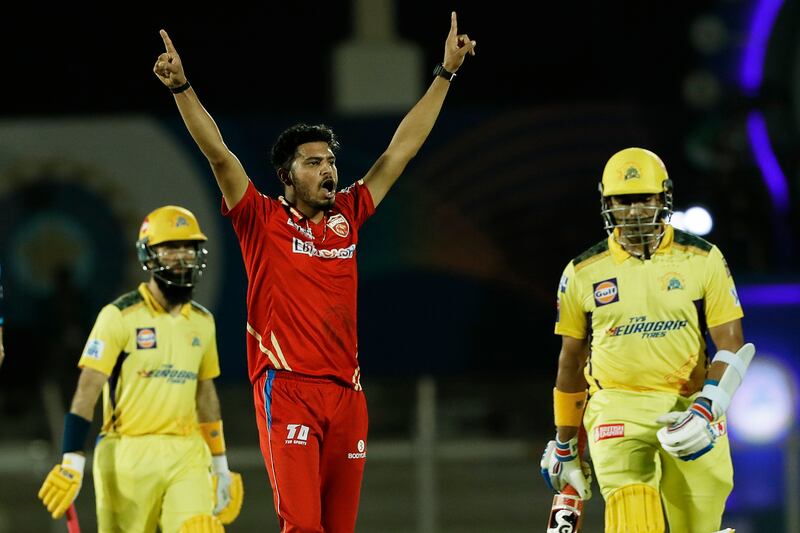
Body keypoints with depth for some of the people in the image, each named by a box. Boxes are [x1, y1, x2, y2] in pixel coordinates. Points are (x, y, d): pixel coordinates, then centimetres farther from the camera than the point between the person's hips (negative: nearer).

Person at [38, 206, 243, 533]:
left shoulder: (202, 322, 12)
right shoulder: (121, 316, -6)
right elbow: (86, 392, -10)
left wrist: (221, 466, 25)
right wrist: (72, 461, -17)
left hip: (186, 456, 4)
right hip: (129, 455, -4)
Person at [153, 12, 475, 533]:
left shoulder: (347, 217, 13)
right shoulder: (263, 221, 2)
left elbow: (400, 152, 17)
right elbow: (219, 155, -7)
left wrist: (445, 75, 19)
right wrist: (182, 89, -17)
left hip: (346, 392, 5)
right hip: (288, 388, -5)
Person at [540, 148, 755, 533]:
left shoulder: (703, 261, 3)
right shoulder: (583, 273, 7)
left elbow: (731, 345, 1)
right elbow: (571, 362, 17)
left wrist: (706, 411, -16)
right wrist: (564, 446, 22)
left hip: (688, 409, 1)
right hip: (618, 407, -1)